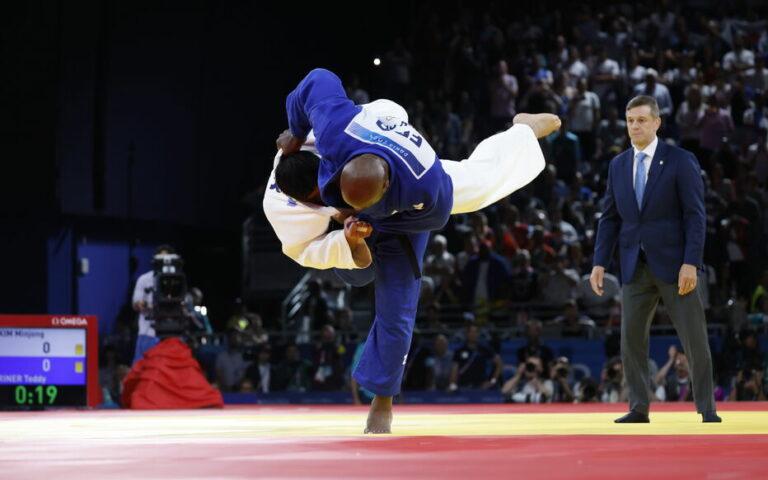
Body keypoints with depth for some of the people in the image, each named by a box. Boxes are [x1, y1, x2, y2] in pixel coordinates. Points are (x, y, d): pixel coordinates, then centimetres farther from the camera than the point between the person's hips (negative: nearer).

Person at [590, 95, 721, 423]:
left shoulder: (681, 161, -5)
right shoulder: (617, 165, 9)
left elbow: (696, 216, -9)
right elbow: (610, 219, 10)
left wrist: (691, 263, -17)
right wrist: (599, 263, 2)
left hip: (673, 264, -4)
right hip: (636, 266, 4)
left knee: (695, 338, -1)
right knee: (631, 338, 2)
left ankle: (707, 410, 7)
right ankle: (639, 408, 9)